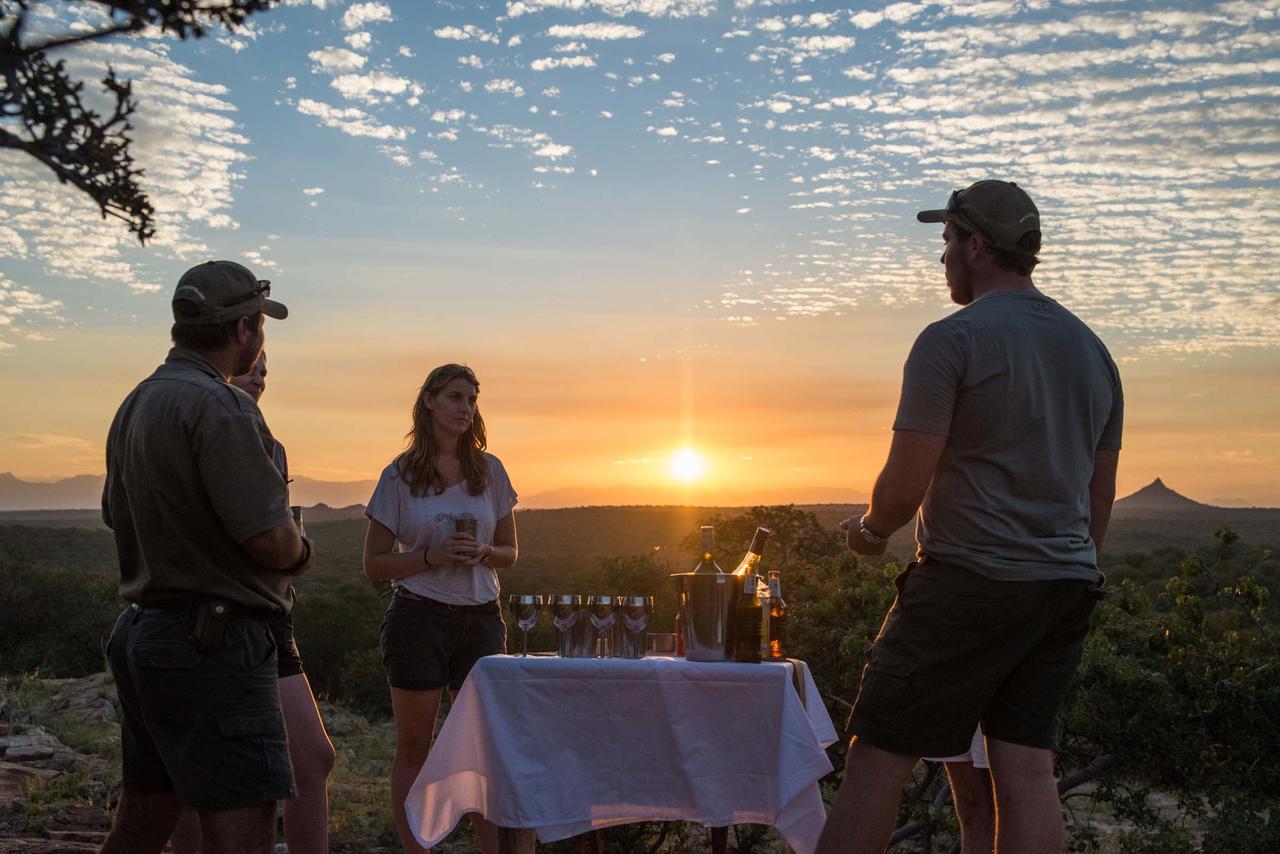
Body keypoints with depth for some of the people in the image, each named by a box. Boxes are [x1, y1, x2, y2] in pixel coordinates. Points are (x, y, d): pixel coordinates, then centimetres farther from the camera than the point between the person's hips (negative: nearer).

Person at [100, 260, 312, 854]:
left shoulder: (134, 405, 14)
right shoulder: (218, 406, -17)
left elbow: (117, 516, 25)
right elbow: (270, 538, -21)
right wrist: (300, 552, -1)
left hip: (143, 629, 10)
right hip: (214, 642, -10)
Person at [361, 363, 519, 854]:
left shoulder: (489, 471, 7)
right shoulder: (399, 476, 0)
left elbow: (509, 552, 12)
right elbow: (374, 563, 0)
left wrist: (483, 552, -10)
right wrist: (433, 557, -15)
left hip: (481, 619, 2)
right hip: (419, 617, -2)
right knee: (414, 749, 4)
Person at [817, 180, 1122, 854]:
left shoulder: (951, 340, -9)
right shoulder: (1092, 350, 14)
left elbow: (906, 482, -13)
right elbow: (1101, 498, 18)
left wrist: (872, 531, 7)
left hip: (969, 583, -7)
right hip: (1066, 585, 8)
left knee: (879, 755, -1)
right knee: (1027, 767, 8)